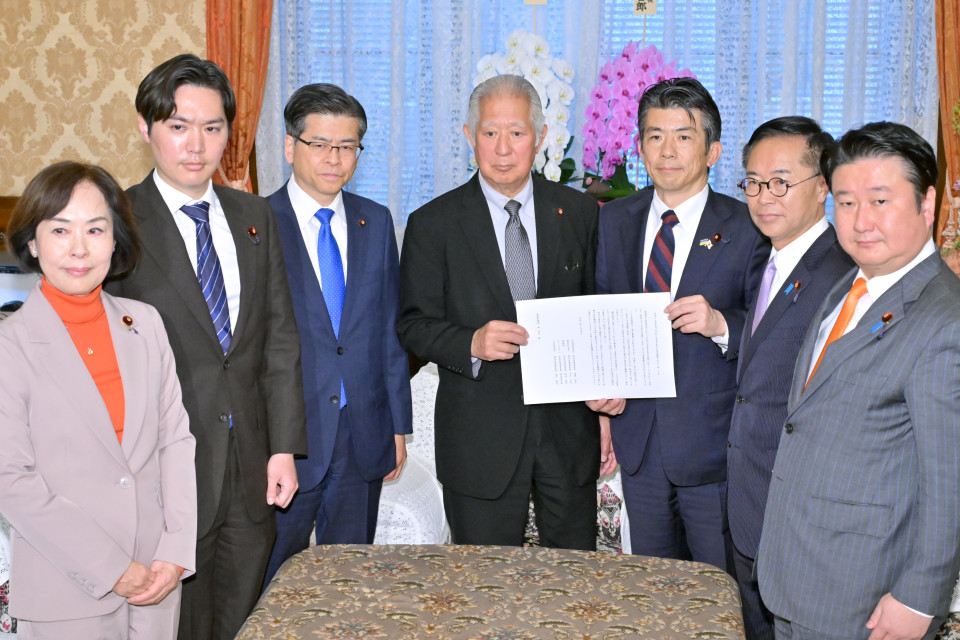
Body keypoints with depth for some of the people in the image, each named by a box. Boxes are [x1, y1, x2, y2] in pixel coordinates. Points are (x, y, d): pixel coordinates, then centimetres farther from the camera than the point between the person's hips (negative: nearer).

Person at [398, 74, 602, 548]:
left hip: (569, 427, 2)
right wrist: (472, 344, -22)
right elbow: (414, 325, -2)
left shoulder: (579, 213, 5)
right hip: (480, 438, -2)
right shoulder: (432, 224, -1)